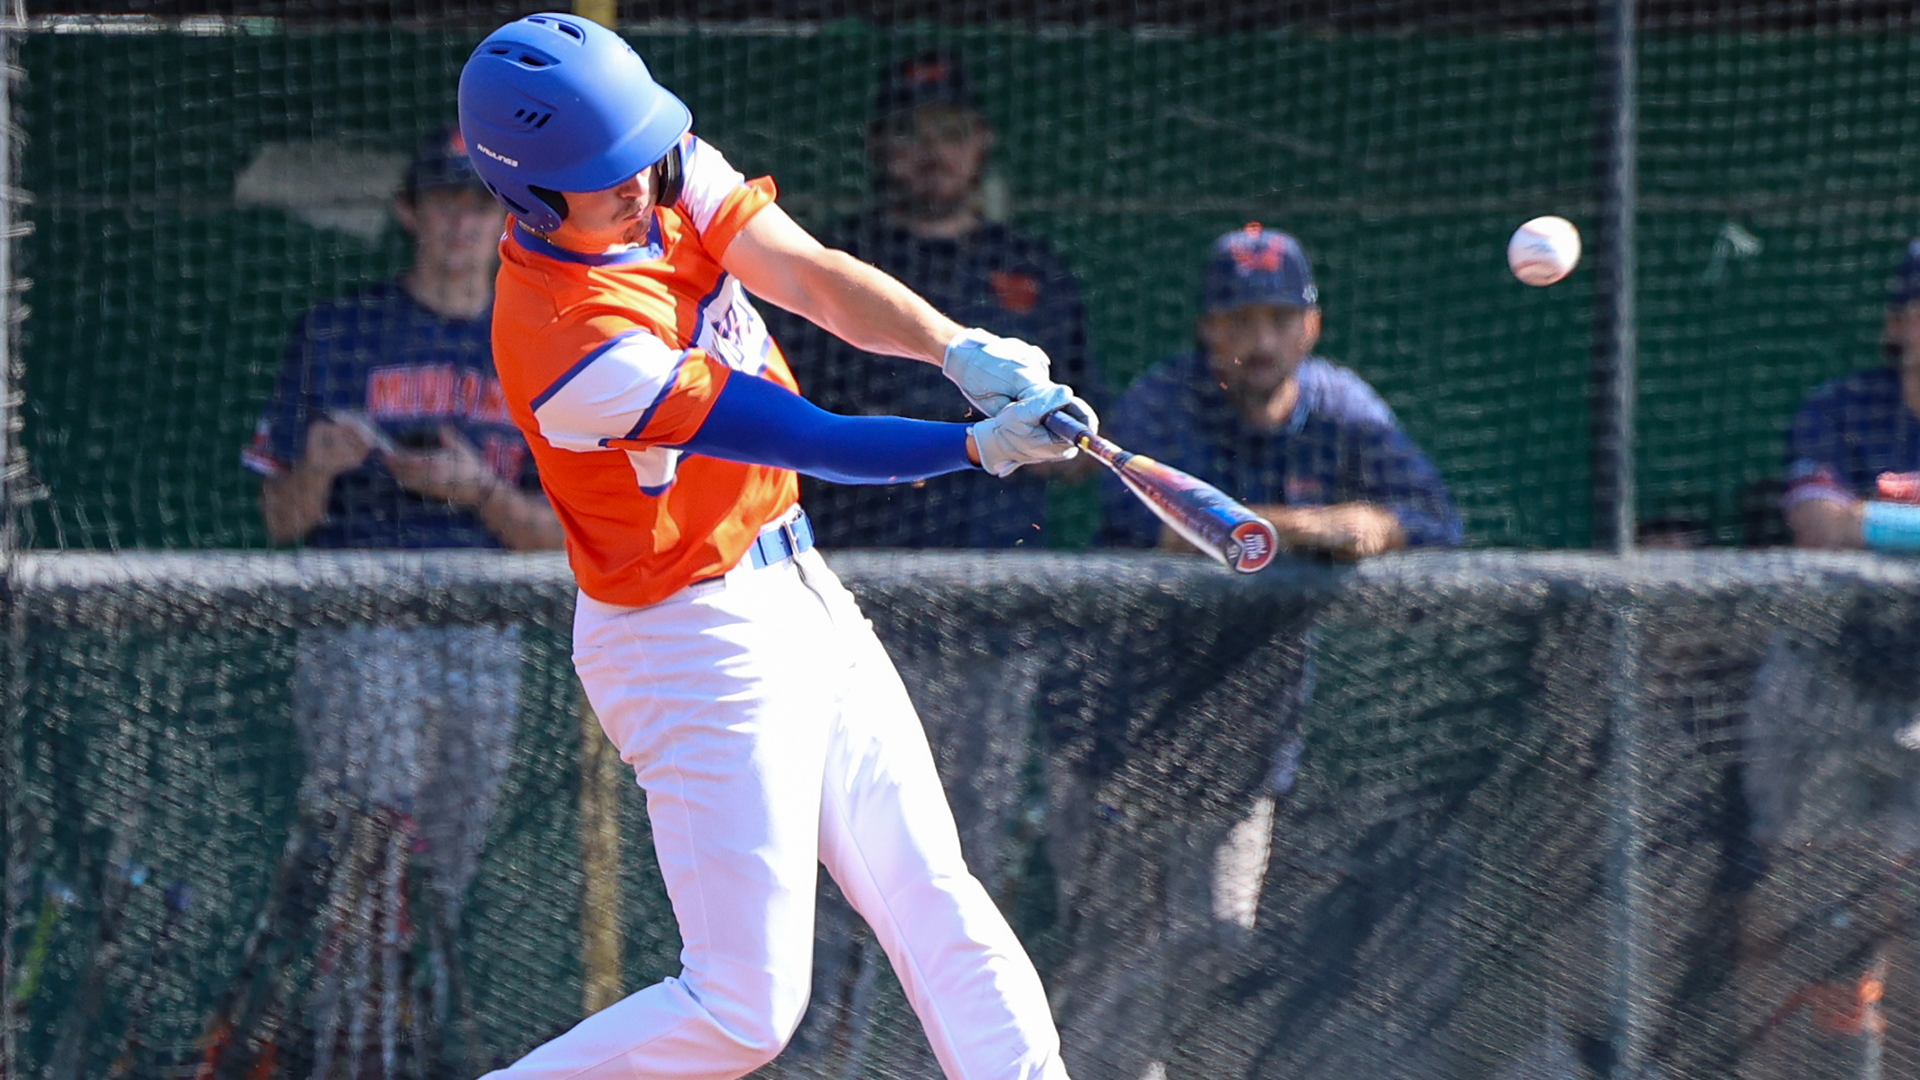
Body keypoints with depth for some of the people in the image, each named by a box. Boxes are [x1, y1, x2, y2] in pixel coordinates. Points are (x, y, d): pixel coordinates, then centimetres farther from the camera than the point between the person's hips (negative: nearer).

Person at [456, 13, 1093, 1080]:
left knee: (937, 905, 8)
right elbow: (820, 442, -27)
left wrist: (962, 349, -30)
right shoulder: (568, 341, -28)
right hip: (698, 644, -9)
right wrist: (983, 447, -35)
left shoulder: (671, 177, -4)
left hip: (799, 594, 9)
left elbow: (817, 279, -13)